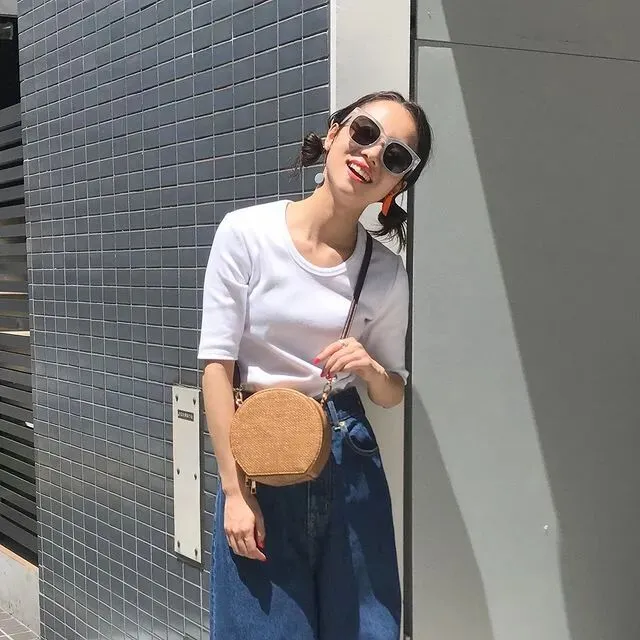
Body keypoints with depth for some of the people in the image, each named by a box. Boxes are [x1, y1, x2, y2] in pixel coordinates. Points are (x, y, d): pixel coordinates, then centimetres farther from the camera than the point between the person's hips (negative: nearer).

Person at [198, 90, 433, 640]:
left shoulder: (387, 275, 2)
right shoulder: (247, 233, -8)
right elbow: (217, 366, -8)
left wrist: (370, 370, -12)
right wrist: (235, 491, -11)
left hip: (350, 461, 3)